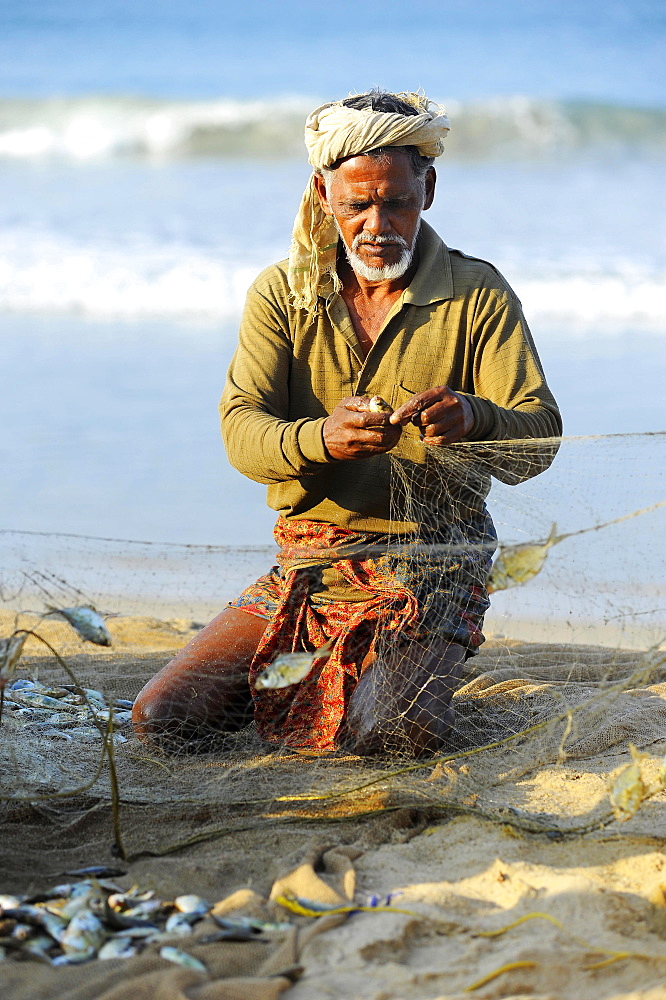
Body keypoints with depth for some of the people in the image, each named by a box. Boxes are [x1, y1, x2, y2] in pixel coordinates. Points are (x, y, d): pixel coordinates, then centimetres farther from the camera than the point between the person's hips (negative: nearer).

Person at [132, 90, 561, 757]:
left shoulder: (478, 295, -1)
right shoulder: (282, 294, 5)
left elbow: (539, 437, -10)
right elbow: (241, 431, -7)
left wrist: (472, 418, -35)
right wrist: (319, 438, -31)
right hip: (305, 565, 3)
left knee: (390, 733, -30)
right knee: (162, 719, -11)